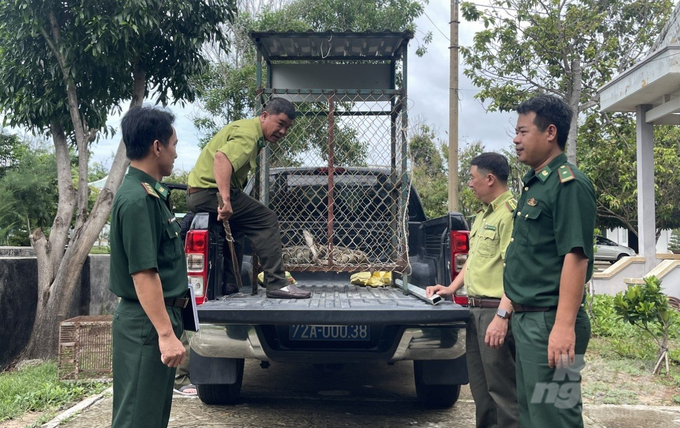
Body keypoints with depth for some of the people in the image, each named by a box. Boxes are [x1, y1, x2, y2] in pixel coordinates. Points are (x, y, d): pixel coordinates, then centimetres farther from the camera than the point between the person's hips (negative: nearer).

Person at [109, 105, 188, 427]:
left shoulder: (151, 193, 12)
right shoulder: (138, 199, -20)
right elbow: (143, 273, -24)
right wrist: (166, 334, -25)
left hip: (158, 318, 10)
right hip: (147, 324, -10)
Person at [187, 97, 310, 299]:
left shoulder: (245, 126, 18)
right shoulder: (248, 134, -15)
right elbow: (221, 157, -32)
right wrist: (226, 199, -39)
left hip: (198, 192, 11)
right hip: (211, 191, -11)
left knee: (236, 228, 30)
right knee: (267, 220, -11)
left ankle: (228, 283, 34)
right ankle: (277, 284, -11)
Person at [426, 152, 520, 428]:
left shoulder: (510, 213, -15)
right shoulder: (484, 215, 17)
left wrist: (502, 315, -27)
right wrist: (452, 288, 20)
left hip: (495, 310, -10)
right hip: (477, 309, 10)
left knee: (502, 388, -4)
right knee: (480, 387, 17)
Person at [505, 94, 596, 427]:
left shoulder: (568, 184, -14)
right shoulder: (534, 184, 15)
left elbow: (576, 257, -21)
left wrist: (564, 326, -27)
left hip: (550, 321, -10)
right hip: (526, 318, 10)